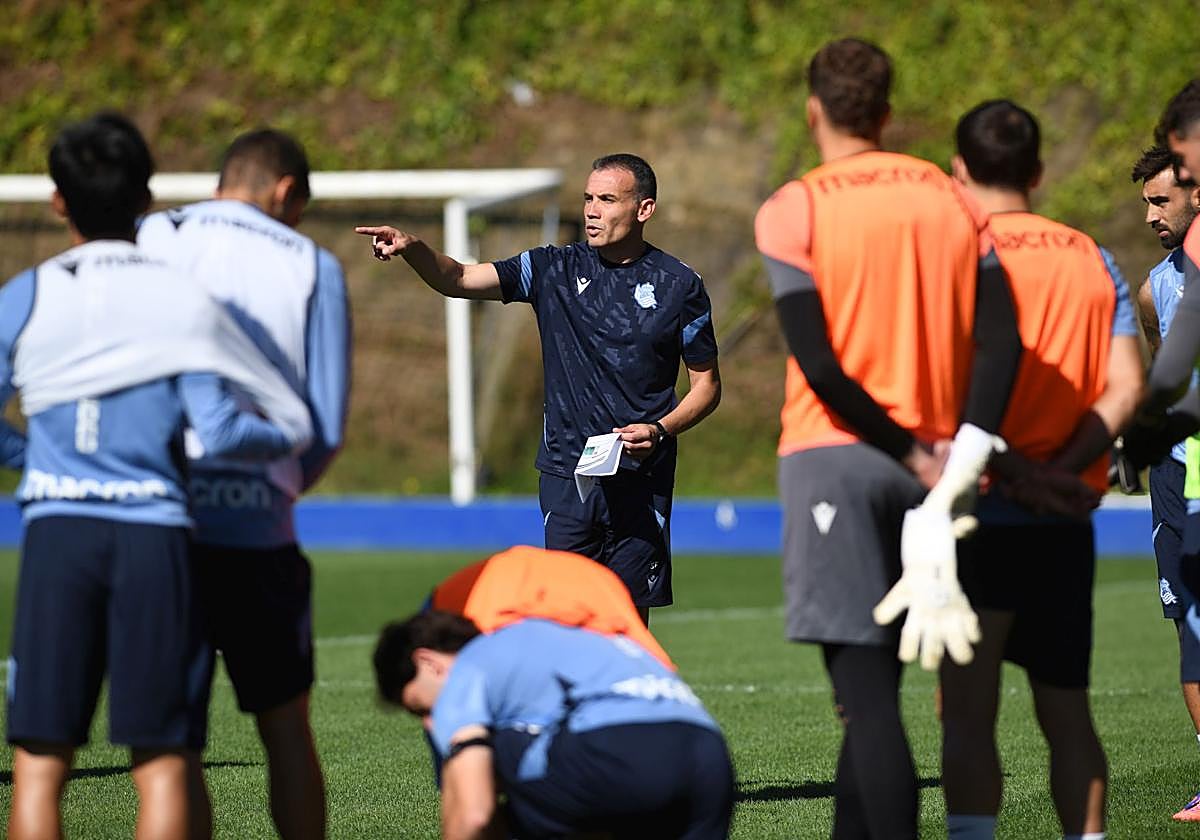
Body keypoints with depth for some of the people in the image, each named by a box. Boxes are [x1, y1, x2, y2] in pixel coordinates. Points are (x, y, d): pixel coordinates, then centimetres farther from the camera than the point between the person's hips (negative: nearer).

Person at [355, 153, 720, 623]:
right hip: (566, 474, 1)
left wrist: (660, 430, -10)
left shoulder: (678, 286, 2)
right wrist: (413, 249, -20)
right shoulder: (555, 270, 6)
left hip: (641, 479, -1)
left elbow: (707, 384, 8)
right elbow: (458, 280, 0)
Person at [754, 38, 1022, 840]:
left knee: (866, 688, -8)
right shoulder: (952, 200, 8)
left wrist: (910, 452, -7)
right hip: (924, 468, 5)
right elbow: (1002, 338, -3)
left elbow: (817, 363, -13)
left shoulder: (793, 211, -5)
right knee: (876, 681, 16)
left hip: (832, 453, -5)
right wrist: (962, 452, -7)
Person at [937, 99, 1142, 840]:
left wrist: (1009, 469, -15)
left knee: (968, 708, -6)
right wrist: (1062, 470, -8)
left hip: (983, 508, -5)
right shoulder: (1094, 262, 9)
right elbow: (1125, 388, -1)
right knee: (1066, 710, 13)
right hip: (1068, 518, 5)